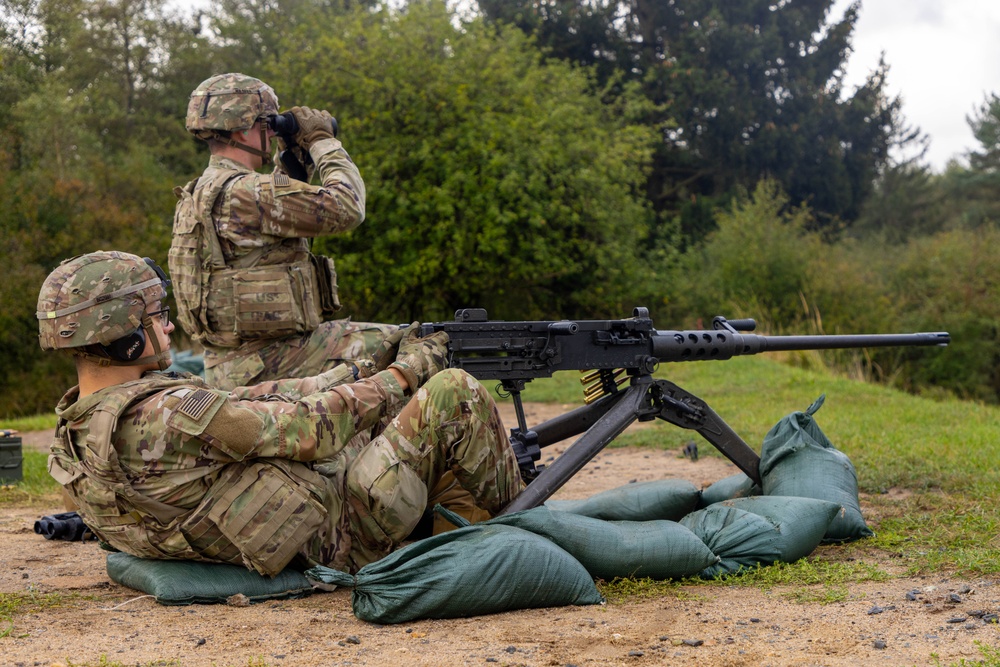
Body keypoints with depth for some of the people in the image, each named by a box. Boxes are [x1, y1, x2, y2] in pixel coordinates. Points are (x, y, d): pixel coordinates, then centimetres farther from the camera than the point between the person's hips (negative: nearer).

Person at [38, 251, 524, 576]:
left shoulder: (78, 429, 3)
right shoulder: (167, 417, -29)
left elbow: (251, 399, 5)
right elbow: (310, 428, -22)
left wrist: (371, 367, 5)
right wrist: (404, 372, -6)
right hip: (339, 537, -10)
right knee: (453, 393, -7)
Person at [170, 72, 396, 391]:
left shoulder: (196, 195, 13)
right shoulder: (242, 192, -18)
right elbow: (346, 208, -19)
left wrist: (293, 159, 20)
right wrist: (321, 140, -4)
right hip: (269, 361, -10)